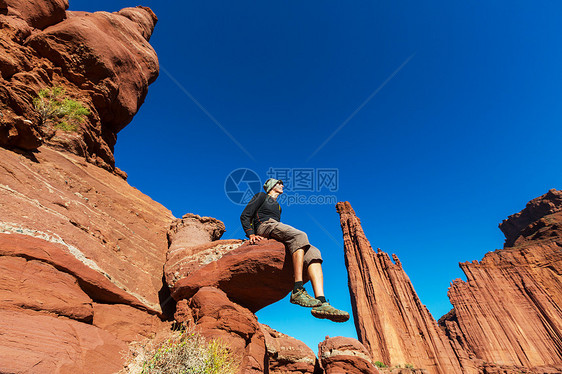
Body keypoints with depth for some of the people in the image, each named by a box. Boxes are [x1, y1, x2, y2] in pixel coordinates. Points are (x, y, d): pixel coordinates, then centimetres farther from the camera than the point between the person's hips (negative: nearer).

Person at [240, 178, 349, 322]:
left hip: (276, 236, 6)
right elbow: (245, 215, 7)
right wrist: (251, 234, -9)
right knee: (300, 235, -33)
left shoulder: (278, 207, 39)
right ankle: (298, 290, -41)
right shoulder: (261, 196, 20)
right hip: (264, 226, -6)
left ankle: (321, 302, -33)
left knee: (312, 253, -18)